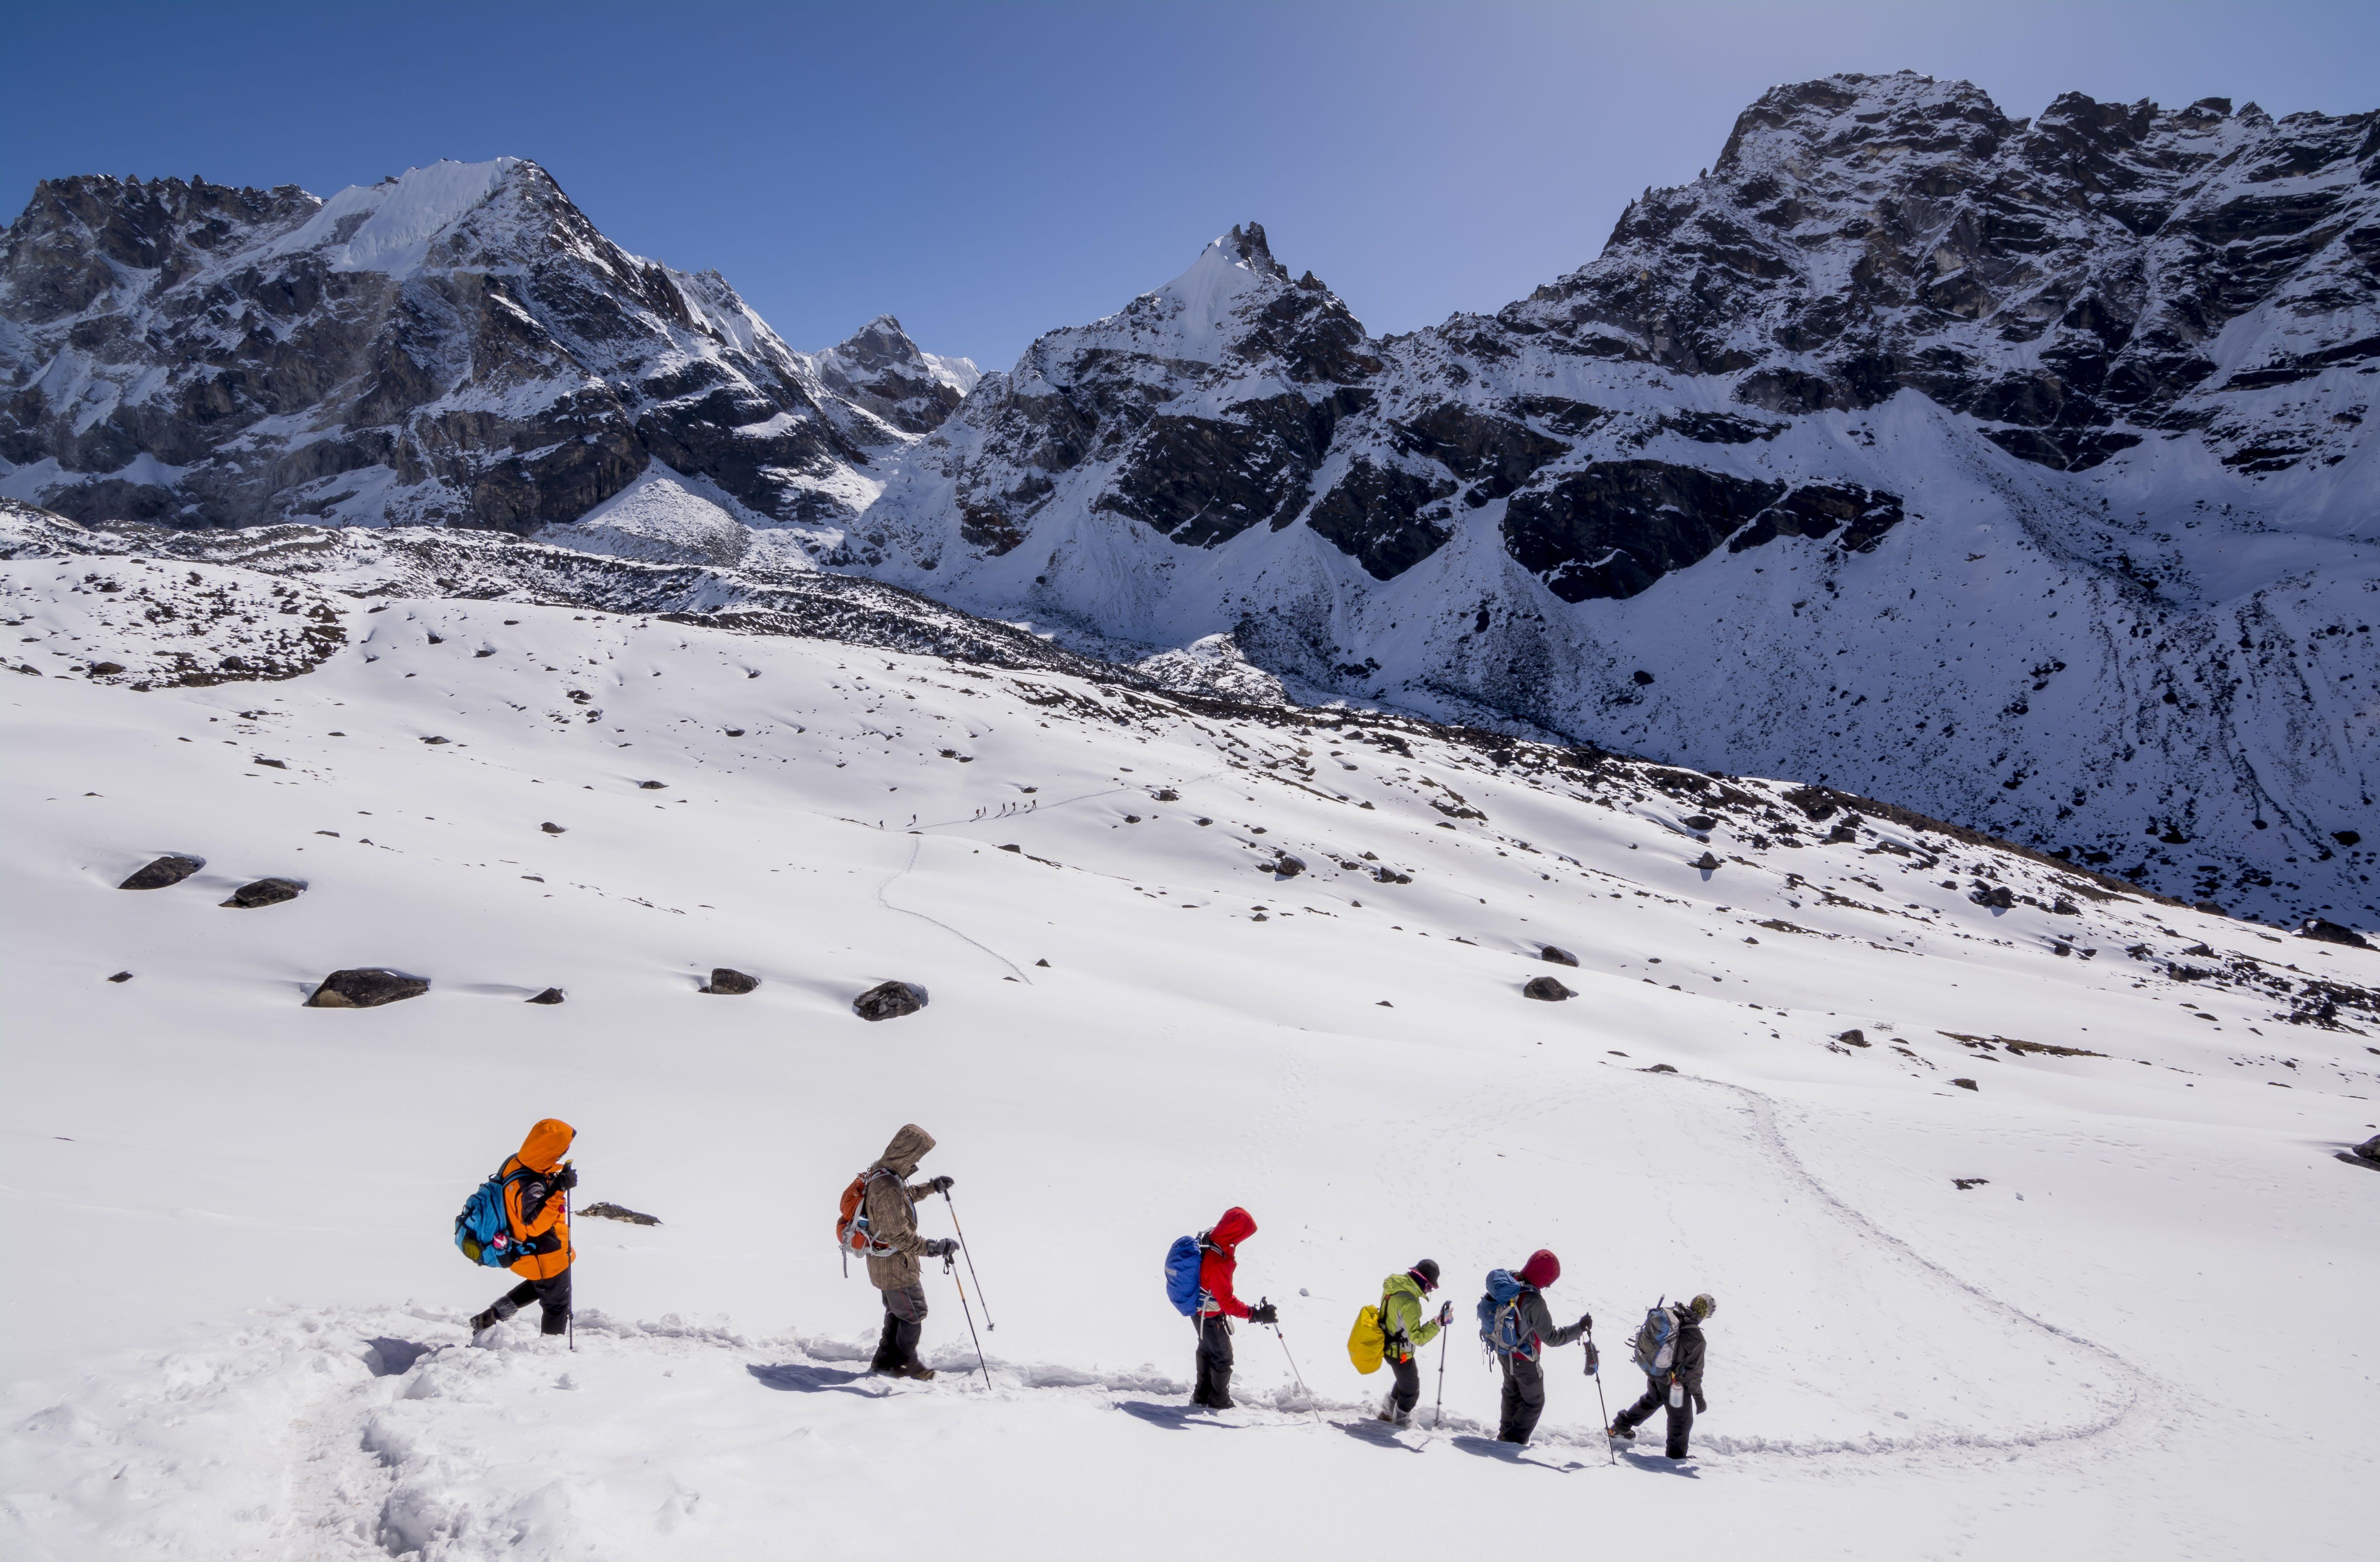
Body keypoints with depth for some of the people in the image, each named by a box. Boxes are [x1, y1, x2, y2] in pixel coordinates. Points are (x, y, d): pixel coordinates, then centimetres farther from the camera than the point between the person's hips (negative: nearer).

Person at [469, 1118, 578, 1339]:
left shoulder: (516, 1163, -9)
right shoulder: (530, 1185, -36)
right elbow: (535, 1224, -46)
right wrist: (559, 1189, -51)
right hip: (546, 1258, -9)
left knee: (540, 1285, 35)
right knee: (557, 1305, 13)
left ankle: (490, 1318, 35)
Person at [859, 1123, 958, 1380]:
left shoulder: (883, 1172, -1)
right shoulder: (887, 1189, -33)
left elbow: (904, 1196, 22)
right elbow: (899, 1236, -33)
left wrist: (931, 1187, 19)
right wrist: (934, 1248, -34)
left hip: (885, 1262, 10)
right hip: (895, 1265, -10)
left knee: (897, 1313, 24)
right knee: (914, 1313, 7)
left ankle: (885, 1361, 36)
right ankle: (907, 1362, 24)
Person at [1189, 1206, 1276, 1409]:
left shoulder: (1207, 1239, -13)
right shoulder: (1218, 1263, -40)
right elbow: (1227, 1302, -36)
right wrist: (1256, 1315, -38)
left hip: (1200, 1309, 9)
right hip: (1212, 1317, -9)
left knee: (1207, 1350, 27)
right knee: (1223, 1358, 14)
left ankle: (1202, 1395, 45)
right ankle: (1219, 1402, 34)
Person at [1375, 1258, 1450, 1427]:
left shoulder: (1393, 1284, -9)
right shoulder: (1409, 1304, -36)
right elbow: (1418, 1338, -34)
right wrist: (1439, 1322, -36)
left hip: (1387, 1344, 8)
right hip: (1400, 1353, -8)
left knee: (1405, 1380, 31)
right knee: (1411, 1391, 16)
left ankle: (1387, 1414, 46)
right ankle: (1401, 1424, 35)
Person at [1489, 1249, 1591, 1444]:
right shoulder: (1534, 1301, -36)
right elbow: (1551, 1338, -28)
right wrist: (1580, 1328, -22)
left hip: (1504, 1353, 7)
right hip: (1524, 1360, -7)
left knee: (1512, 1394, 29)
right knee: (1534, 1402, 17)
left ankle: (1506, 1434, 44)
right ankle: (1514, 1441, 20)